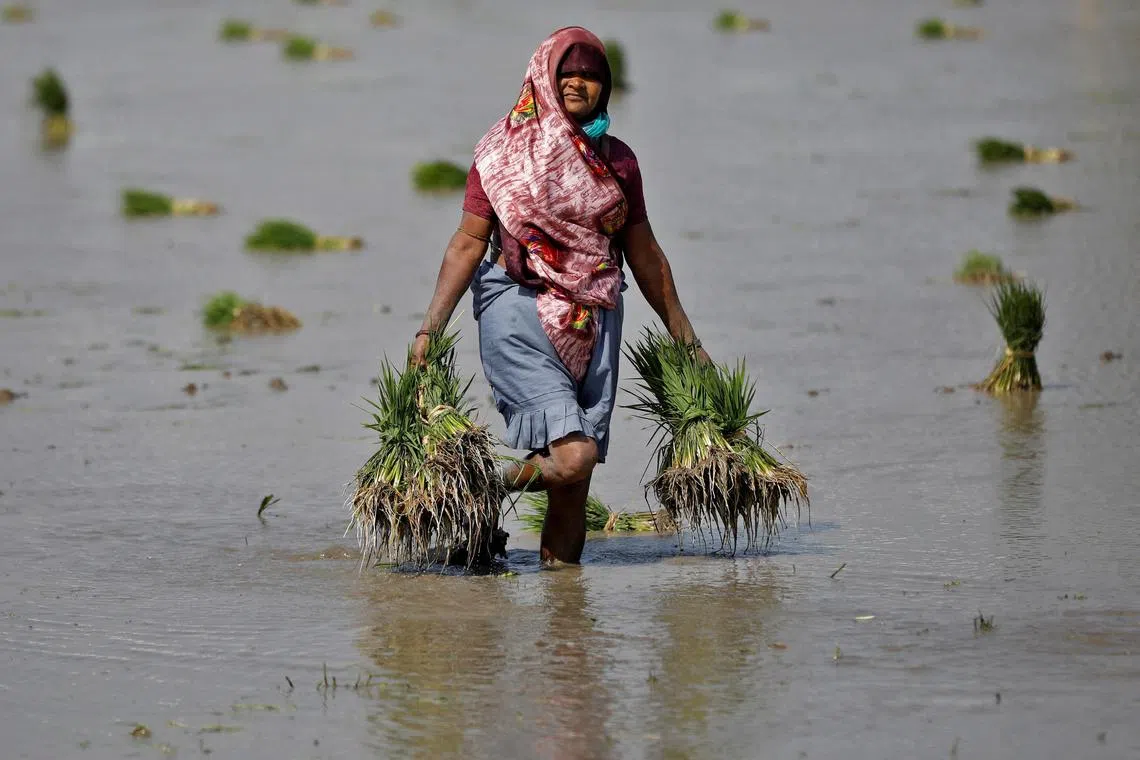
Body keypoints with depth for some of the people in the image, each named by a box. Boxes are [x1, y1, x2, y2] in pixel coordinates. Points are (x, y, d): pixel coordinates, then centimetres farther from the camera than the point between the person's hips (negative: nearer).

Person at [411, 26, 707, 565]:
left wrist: (687, 341, 21)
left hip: (594, 322, 4)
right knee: (573, 456, -21)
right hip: (521, 316, -4)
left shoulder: (617, 160, 12)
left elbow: (644, 255, 19)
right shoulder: (504, 152, 2)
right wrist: (429, 330, -6)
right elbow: (468, 243, 1)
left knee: (576, 482, 0)